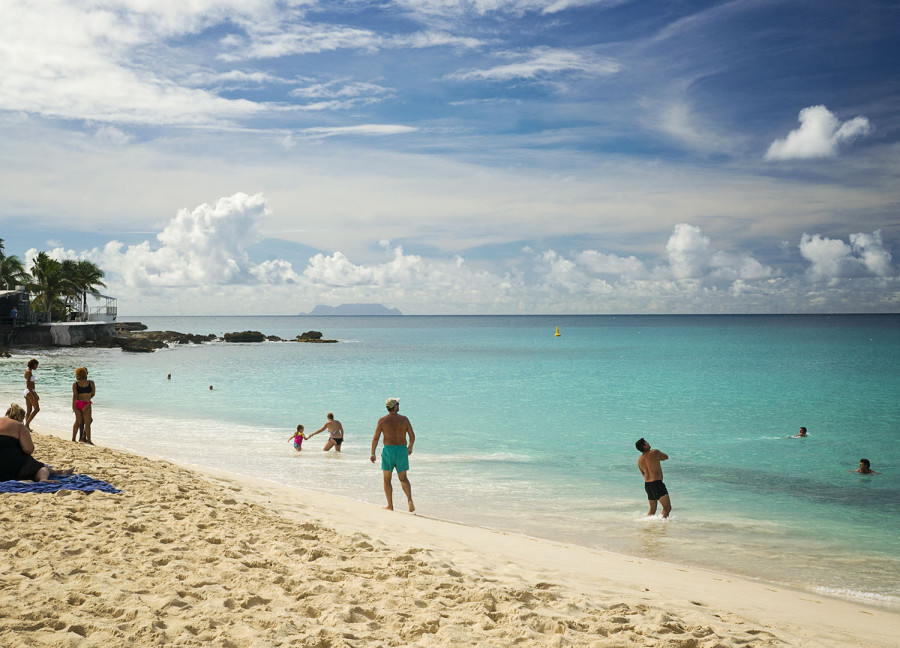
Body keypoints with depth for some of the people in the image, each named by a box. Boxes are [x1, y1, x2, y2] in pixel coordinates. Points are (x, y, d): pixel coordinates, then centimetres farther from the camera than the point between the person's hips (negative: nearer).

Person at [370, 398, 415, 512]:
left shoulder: (382, 420, -5)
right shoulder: (404, 419, -1)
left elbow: (376, 438, -7)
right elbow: (412, 435, 4)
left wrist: (373, 453, 1)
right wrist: (410, 447, 23)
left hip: (388, 450, -2)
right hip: (402, 450, 2)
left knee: (387, 480, 11)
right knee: (403, 478, 13)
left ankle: (390, 506, 11)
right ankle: (410, 500, -9)